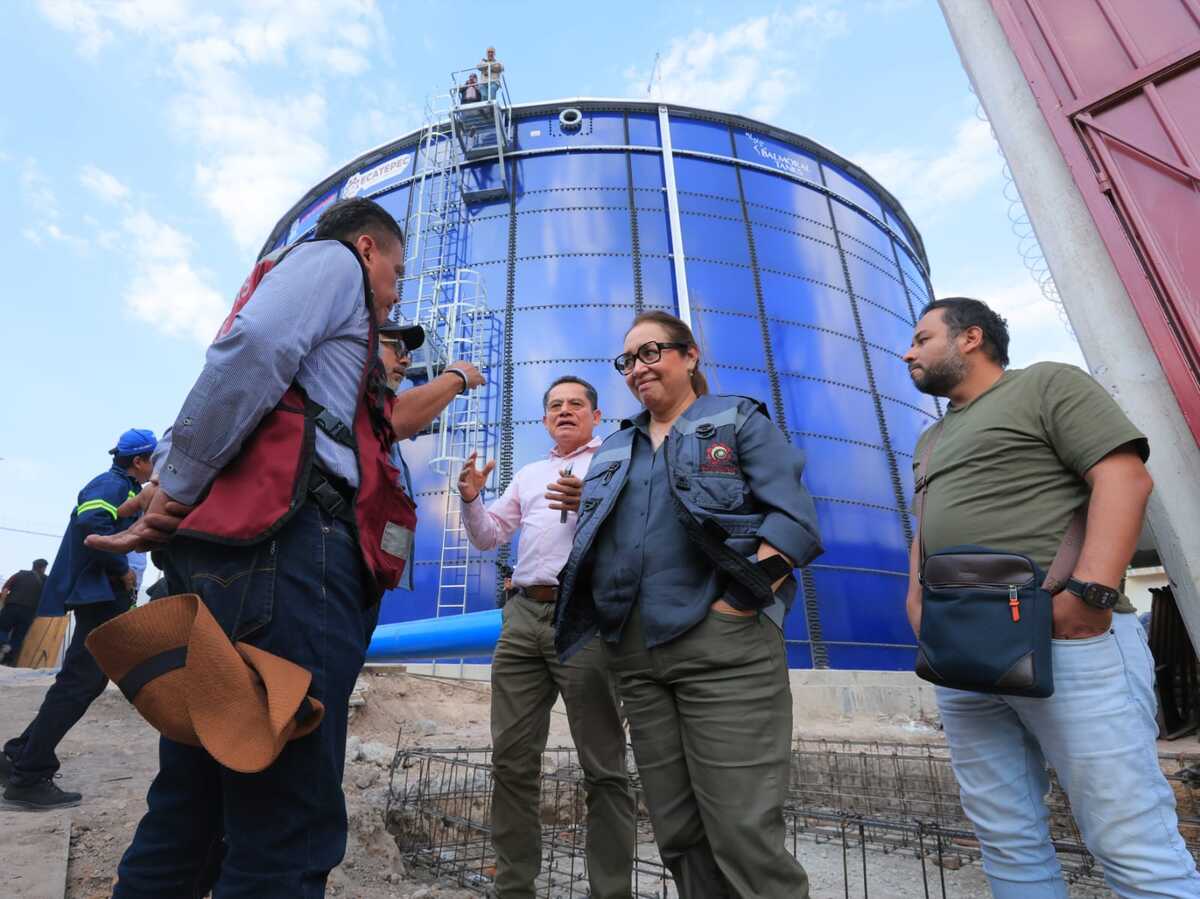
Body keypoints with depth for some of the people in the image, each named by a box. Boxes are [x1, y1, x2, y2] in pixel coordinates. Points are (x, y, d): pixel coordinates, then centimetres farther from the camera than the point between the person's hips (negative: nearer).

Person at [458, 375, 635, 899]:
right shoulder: (529, 475, 24)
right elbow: (488, 538, 23)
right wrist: (471, 501, 4)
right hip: (524, 617, 6)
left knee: (602, 767, -1)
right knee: (511, 759, 9)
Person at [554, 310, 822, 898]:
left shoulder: (738, 419, 6)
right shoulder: (613, 450, 22)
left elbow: (795, 518, -6)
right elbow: (590, 539, 23)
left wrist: (741, 603, -15)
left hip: (722, 642, -5)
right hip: (633, 650, 6)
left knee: (744, 833, -4)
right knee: (677, 834, 12)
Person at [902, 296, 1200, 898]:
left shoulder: (1046, 384, 4)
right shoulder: (931, 441, 25)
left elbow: (1124, 475, -8)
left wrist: (1090, 590, -21)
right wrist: (918, 605, 10)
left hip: (1068, 641, -6)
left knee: (1134, 847, -2)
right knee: (1007, 842, 11)